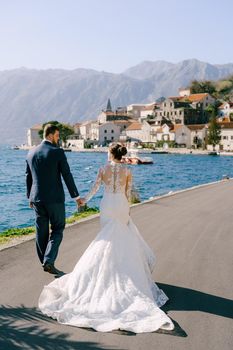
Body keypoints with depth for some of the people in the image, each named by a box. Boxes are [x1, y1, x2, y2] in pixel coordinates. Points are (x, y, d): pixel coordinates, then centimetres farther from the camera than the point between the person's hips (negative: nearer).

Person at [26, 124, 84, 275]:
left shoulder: (31, 153, 6)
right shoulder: (58, 152, -11)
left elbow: (28, 177, 13)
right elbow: (67, 176, -10)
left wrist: (30, 197, 23)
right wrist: (76, 196, -2)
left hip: (37, 198, 5)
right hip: (55, 198, -5)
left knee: (41, 231, 13)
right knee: (57, 229, 6)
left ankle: (45, 262, 23)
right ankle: (49, 261, -6)